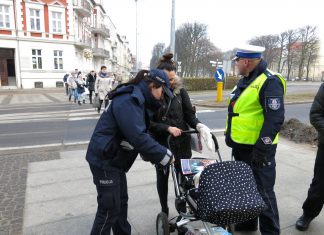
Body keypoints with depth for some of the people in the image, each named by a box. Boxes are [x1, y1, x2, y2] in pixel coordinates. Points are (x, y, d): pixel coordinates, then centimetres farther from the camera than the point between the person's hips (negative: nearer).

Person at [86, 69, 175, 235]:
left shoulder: (138, 100, 9)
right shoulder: (128, 101, -24)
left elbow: (142, 133, 9)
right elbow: (138, 137, -31)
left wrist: (158, 155, 0)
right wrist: (164, 156, -21)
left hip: (115, 159, 10)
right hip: (104, 160, -10)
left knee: (121, 203, 19)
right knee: (110, 208, 2)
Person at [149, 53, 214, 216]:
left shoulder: (180, 91, -1)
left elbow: (189, 114, 0)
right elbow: (148, 122, -11)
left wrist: (199, 126, -19)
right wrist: (167, 128, -23)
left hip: (182, 142, 2)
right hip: (161, 143, -1)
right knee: (162, 176, 14)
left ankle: (184, 209, 33)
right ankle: (164, 212, 34)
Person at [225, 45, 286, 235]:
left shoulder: (269, 82, -16)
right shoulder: (244, 81, 13)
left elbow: (275, 119, -22)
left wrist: (261, 149, -23)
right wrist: (230, 135, 20)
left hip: (258, 149, -9)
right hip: (241, 146, 9)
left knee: (262, 191, 2)